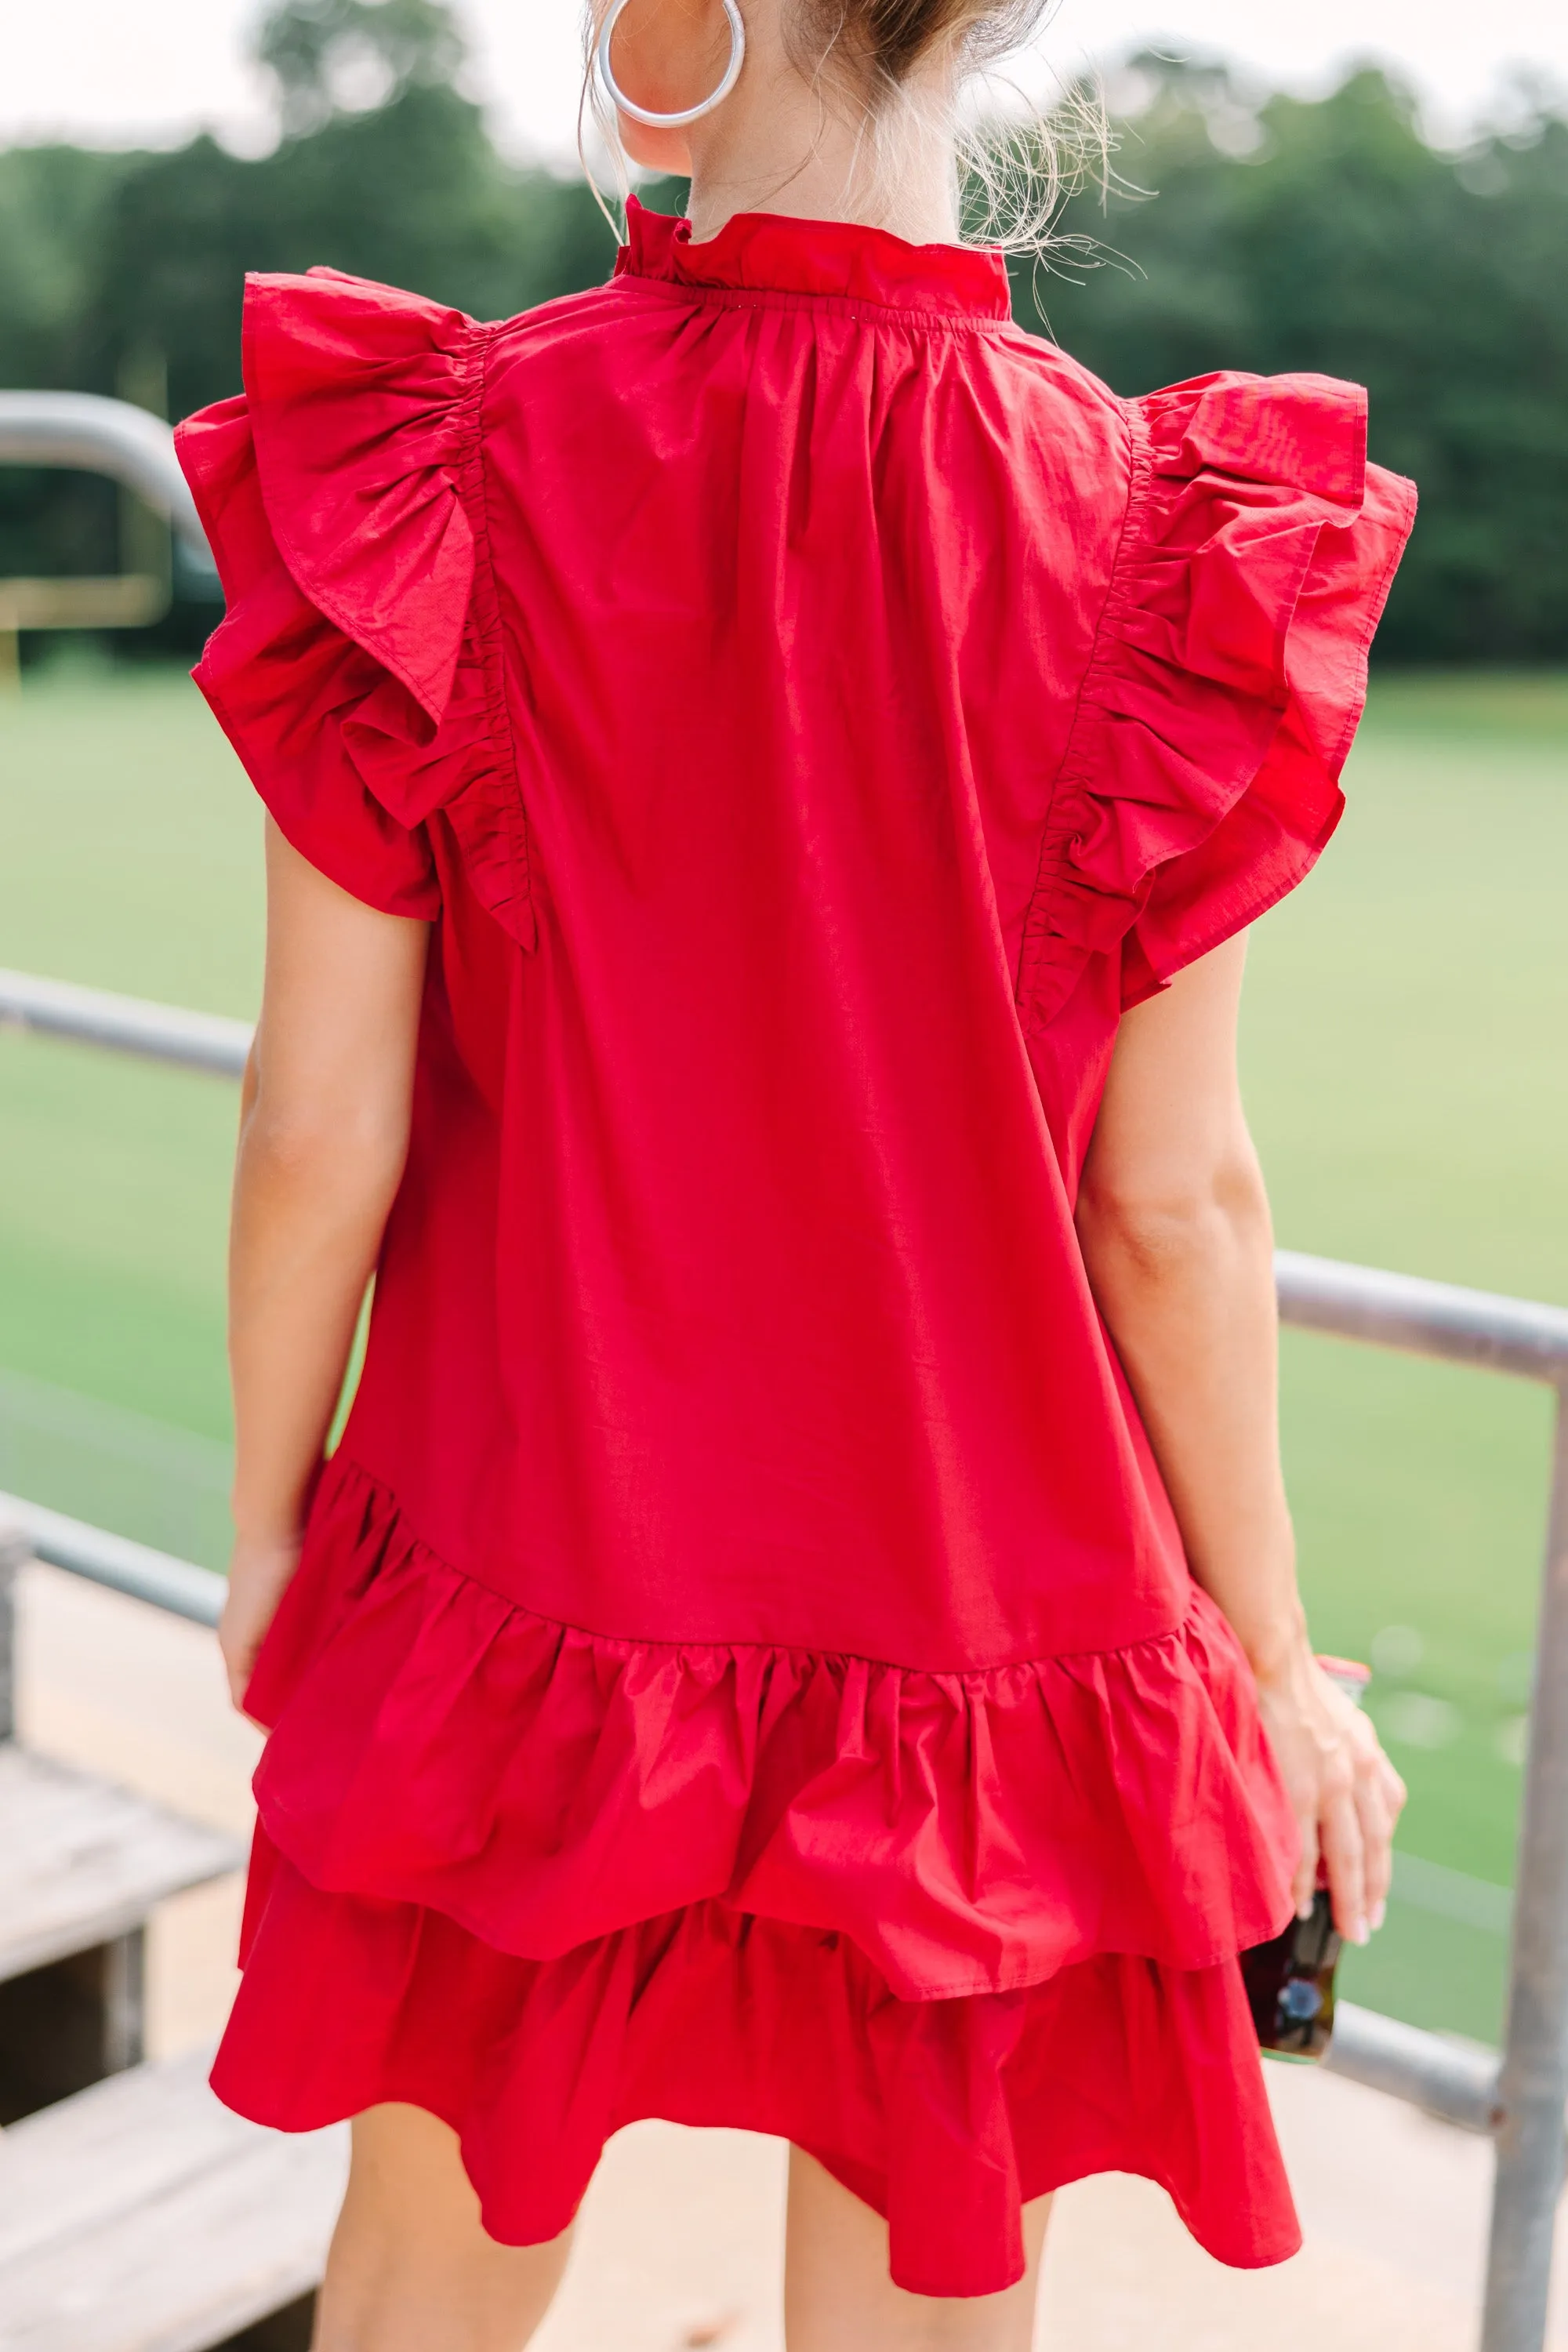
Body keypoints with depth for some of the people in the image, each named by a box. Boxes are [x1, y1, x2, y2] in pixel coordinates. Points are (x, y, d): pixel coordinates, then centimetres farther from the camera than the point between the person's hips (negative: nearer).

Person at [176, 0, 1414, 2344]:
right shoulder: (1145, 534, -13)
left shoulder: (441, 476, -14)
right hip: (975, 1602, 0)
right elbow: (1175, 1203, -9)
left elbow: (320, 1125, -10)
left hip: (531, 1566, 1)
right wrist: (1275, 1657, 5)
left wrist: (266, 1519, 7)